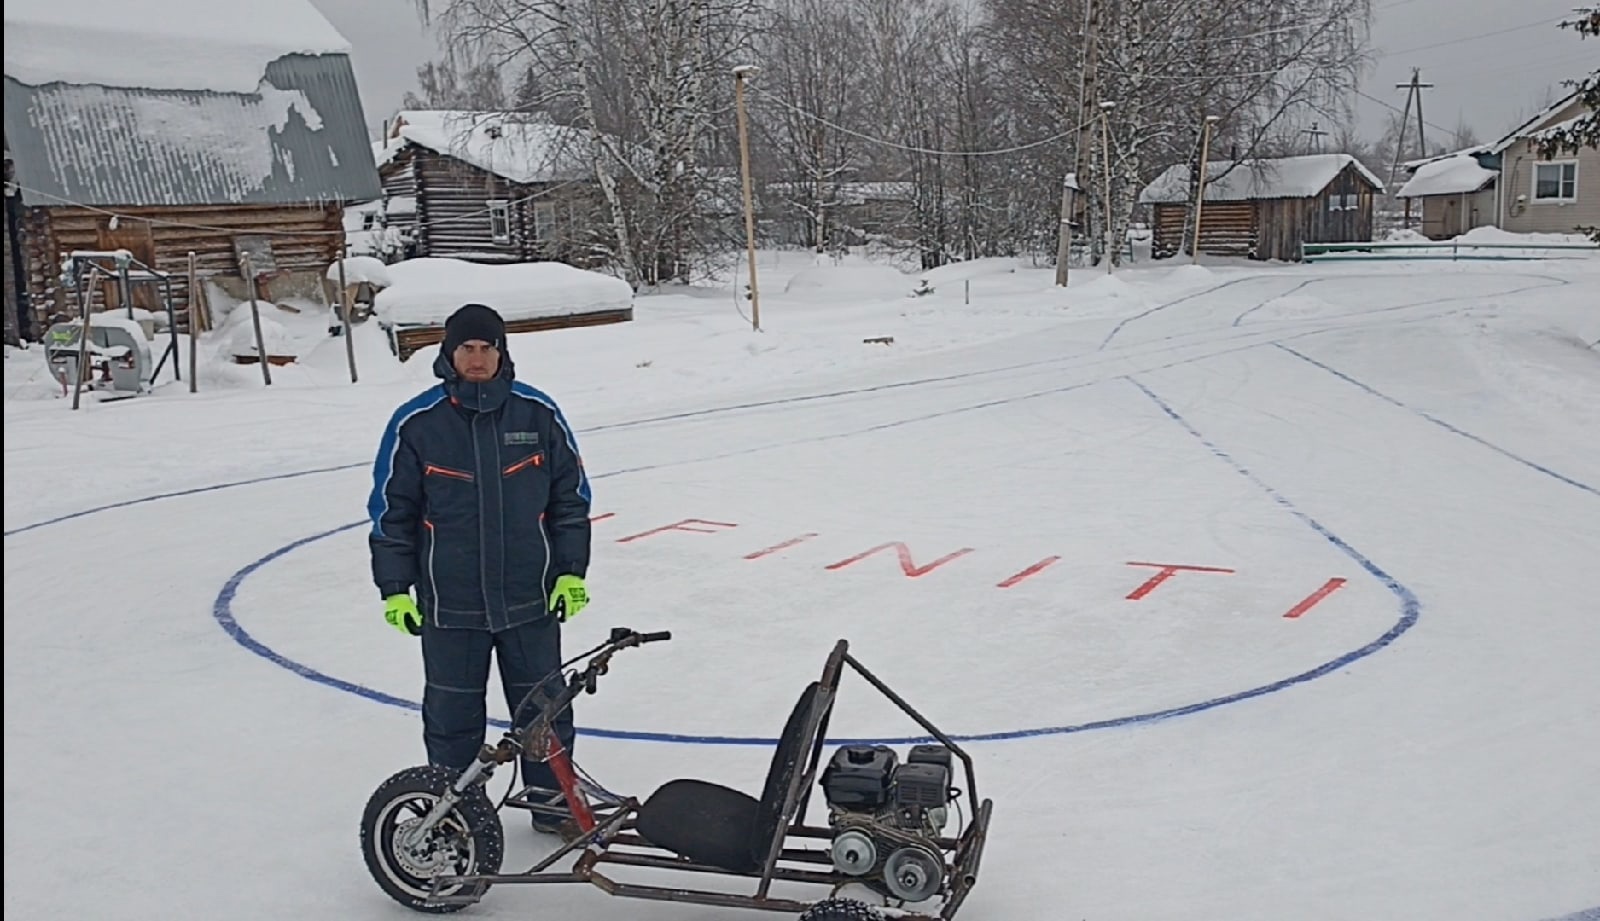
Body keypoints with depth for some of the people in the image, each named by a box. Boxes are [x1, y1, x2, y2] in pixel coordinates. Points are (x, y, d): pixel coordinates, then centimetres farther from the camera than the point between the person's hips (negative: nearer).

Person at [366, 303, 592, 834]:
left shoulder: (538, 415, -1)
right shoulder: (416, 423, -4)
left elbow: (571, 496, 6)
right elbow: (391, 511, 3)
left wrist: (571, 572, 2)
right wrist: (394, 588, 1)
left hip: (531, 599, 1)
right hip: (450, 606, -1)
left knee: (545, 708, 12)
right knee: (453, 714, 10)